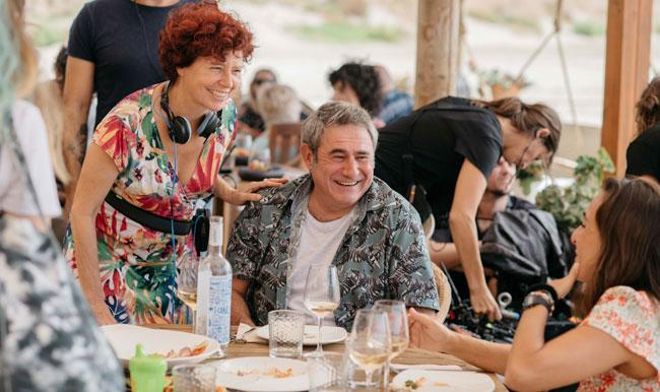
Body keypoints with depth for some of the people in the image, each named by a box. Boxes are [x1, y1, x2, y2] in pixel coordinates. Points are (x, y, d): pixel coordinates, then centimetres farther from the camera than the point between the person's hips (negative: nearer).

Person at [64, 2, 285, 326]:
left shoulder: (225, 116, -8)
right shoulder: (128, 125, -26)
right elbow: (83, 211, -18)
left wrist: (231, 194, -6)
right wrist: (95, 306, -19)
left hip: (169, 265, 5)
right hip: (104, 260, -5)